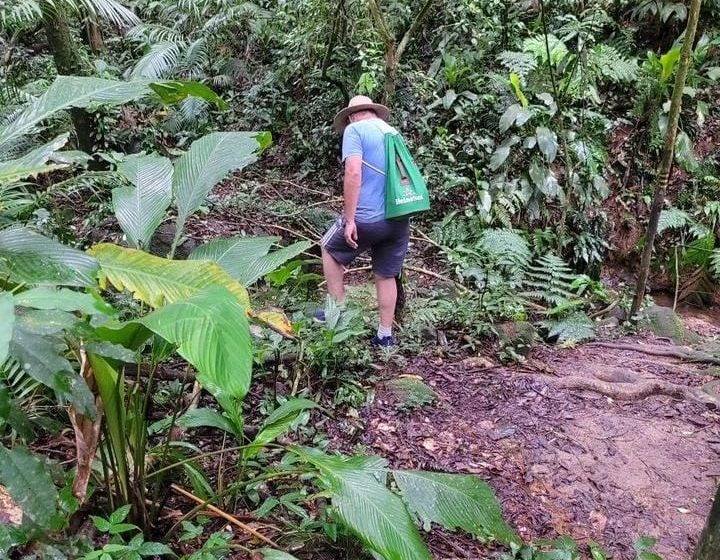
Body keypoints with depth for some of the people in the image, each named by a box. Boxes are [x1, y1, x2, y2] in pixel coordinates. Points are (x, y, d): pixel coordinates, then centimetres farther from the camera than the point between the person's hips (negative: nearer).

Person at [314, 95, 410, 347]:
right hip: (400, 218, 6)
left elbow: (353, 174, -17)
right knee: (387, 276, 16)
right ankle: (385, 335, 23)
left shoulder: (354, 129, -4)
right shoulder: (394, 132, 18)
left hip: (368, 218, -6)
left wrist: (349, 219, -16)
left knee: (330, 249, 19)